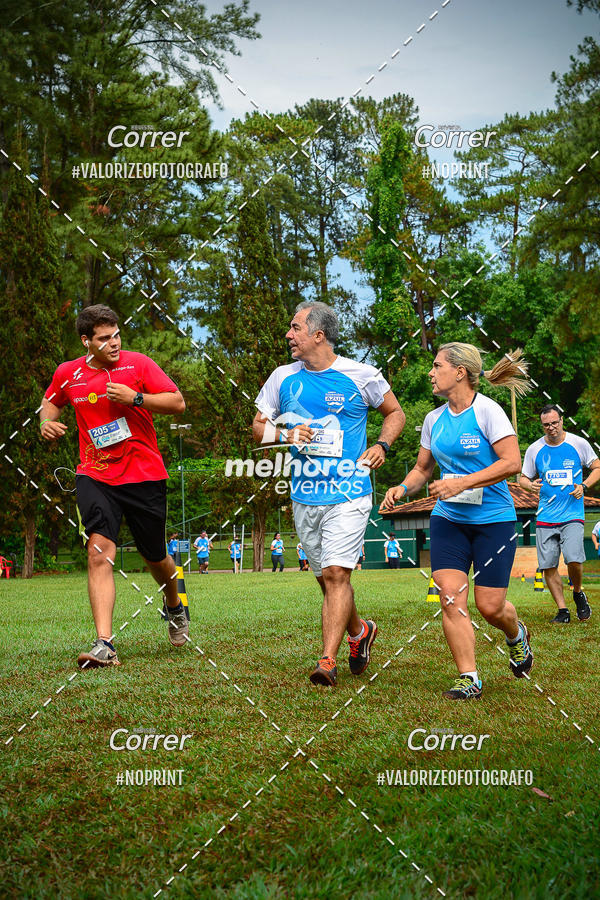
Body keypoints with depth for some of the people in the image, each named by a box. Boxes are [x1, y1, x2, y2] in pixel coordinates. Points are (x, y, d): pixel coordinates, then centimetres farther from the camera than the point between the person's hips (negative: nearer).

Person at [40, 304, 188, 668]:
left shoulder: (138, 364, -3)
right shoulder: (67, 374, 5)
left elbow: (178, 402, -6)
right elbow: (51, 402, 25)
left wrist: (135, 398, -18)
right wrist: (47, 422, 4)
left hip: (145, 475, -1)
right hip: (95, 476, 1)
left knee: (156, 558, 12)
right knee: (99, 551, -18)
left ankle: (175, 607, 45)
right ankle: (104, 644, -21)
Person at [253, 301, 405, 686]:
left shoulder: (361, 376, -3)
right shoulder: (283, 378, 6)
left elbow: (396, 412, 12)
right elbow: (258, 426, 13)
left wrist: (382, 445, -5)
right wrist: (284, 434, -8)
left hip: (348, 494, -4)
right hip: (305, 496, 4)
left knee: (336, 573, -15)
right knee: (326, 577, 12)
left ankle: (328, 660, -13)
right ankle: (359, 631, 38)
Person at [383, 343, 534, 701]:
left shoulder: (487, 410, -10)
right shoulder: (434, 419, 9)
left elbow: (512, 462, -17)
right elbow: (423, 468, 19)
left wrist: (463, 483, -22)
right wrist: (403, 488, -2)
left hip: (493, 519, -5)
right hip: (448, 519, 5)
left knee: (490, 605, -1)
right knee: (451, 597, -9)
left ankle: (517, 635, 34)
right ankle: (469, 679, -2)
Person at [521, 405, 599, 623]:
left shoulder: (579, 444, 1)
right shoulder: (534, 449, 5)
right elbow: (524, 477, 14)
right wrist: (530, 484, -9)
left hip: (573, 515, -2)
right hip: (545, 517, 2)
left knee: (574, 559, -19)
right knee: (548, 565, -3)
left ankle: (578, 593, 11)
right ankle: (562, 610, 10)